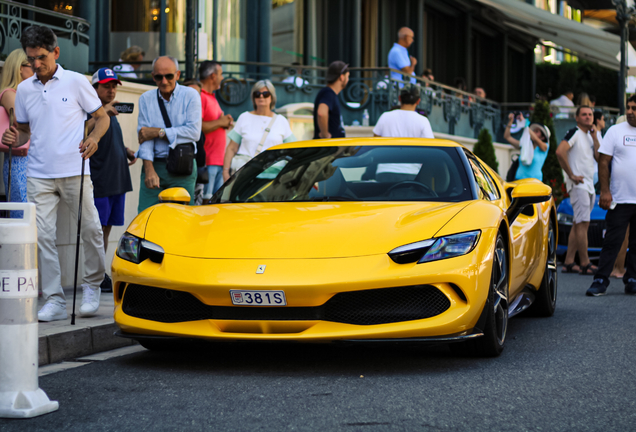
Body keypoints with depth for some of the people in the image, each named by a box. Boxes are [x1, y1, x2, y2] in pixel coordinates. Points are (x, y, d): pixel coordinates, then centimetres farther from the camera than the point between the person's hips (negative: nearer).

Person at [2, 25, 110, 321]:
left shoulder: (76, 82, 1)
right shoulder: (24, 90, 11)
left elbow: (102, 116, 7)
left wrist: (93, 138, -14)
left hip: (74, 171, -2)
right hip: (39, 175, 3)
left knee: (90, 230, 0)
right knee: (42, 235, -6)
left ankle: (92, 286, 22)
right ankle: (54, 299, -1)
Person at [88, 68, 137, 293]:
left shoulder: (112, 114, 20)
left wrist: (127, 151, 13)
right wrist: (102, 112, -27)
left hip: (119, 179, 8)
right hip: (100, 180, -8)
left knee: (107, 228, 10)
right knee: (98, 228, -7)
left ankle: (101, 274, 14)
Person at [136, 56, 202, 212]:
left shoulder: (190, 95, 3)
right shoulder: (146, 99, 9)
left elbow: (194, 132, -9)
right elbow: (144, 135, 0)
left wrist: (159, 132, -8)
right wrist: (149, 169, -14)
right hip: (154, 165, 2)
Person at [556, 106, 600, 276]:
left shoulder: (589, 136, 17)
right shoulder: (574, 133, -9)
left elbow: (599, 157, 7)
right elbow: (560, 152, -23)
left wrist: (594, 136, -1)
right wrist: (571, 175, -19)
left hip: (589, 186, 9)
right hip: (578, 185, -9)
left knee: (578, 225, 9)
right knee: (582, 224, -10)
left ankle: (568, 263, 11)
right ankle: (585, 265, -10)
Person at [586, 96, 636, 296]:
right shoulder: (616, 131, 2)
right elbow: (603, 162, 0)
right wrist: (605, 191, -8)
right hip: (619, 199, -2)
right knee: (612, 242, -4)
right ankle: (600, 281, -2)